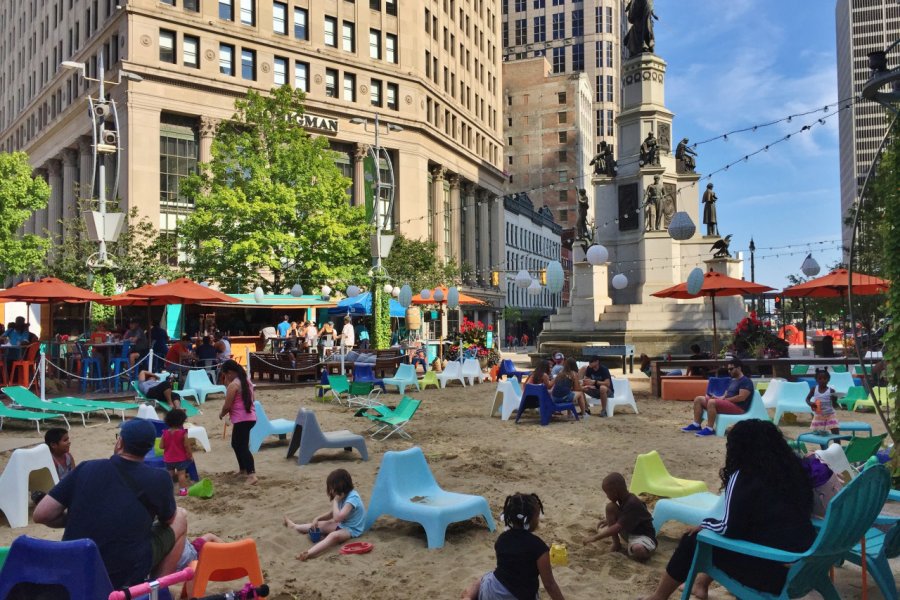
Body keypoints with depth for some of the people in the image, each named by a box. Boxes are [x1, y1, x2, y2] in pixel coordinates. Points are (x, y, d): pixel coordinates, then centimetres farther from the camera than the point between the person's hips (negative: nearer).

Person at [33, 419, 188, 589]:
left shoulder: (87, 468, -4)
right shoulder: (158, 478, -10)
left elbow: (41, 515, -4)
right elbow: (168, 519, 8)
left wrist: (77, 518, 12)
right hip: (126, 576, -5)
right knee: (180, 517, 16)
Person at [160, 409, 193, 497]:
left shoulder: (165, 433, -8)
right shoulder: (183, 433, -17)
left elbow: (161, 446, -5)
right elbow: (187, 446, -13)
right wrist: (190, 455, 0)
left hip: (168, 458, 3)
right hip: (181, 458, -3)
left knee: (170, 474, 16)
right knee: (181, 473, 7)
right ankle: (182, 490, 9)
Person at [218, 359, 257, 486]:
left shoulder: (233, 385, -13)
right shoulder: (247, 382, 14)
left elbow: (227, 405, -12)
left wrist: (221, 414, 7)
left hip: (241, 420, -9)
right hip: (250, 417, 9)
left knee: (243, 447, -11)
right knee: (236, 444, 24)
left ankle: (252, 475, -21)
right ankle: (243, 469, 32)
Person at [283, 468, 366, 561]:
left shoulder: (352, 498, -24)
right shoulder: (344, 495, 5)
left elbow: (337, 517, -33)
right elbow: (332, 513, 17)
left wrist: (335, 501, -22)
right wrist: (317, 518, 3)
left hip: (351, 529, -10)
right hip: (342, 524, 10)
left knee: (334, 535, -39)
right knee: (318, 524, 17)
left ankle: (309, 553, -59)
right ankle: (294, 526, 42)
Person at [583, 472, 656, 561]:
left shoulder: (632, 504, -29)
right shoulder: (624, 498, -3)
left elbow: (618, 527, -33)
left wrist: (595, 537, -31)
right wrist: (609, 520, 8)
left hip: (643, 536, -8)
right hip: (628, 532, 8)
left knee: (639, 552, -44)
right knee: (610, 507, -11)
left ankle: (629, 548, -6)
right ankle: (616, 544, -3)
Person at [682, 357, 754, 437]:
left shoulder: (746, 381, -7)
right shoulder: (733, 380, 22)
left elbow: (742, 397, -19)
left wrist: (724, 399, -17)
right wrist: (719, 398, -2)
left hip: (738, 407, -10)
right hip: (727, 403, 10)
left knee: (712, 402, -35)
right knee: (698, 399, -1)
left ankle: (710, 429, -29)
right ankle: (696, 425, -8)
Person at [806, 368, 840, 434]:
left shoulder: (831, 391, -10)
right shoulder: (814, 389, -3)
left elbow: (834, 405, -7)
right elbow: (807, 399, 6)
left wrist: (834, 398, -27)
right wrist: (810, 403, -15)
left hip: (830, 416, -2)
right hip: (818, 417, 2)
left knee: (836, 435, -6)